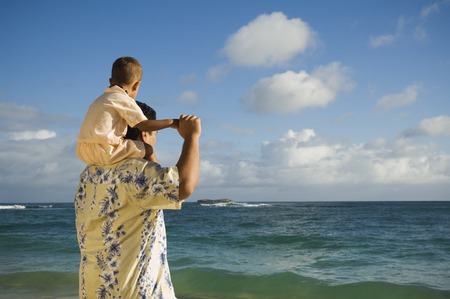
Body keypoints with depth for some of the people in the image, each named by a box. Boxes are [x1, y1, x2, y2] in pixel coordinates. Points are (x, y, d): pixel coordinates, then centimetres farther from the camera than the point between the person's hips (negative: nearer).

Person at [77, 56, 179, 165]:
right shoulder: (124, 100, -4)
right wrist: (171, 122, -3)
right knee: (146, 148, -4)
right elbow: (143, 125, -10)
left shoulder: (102, 98, 22)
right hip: (104, 152, -9)